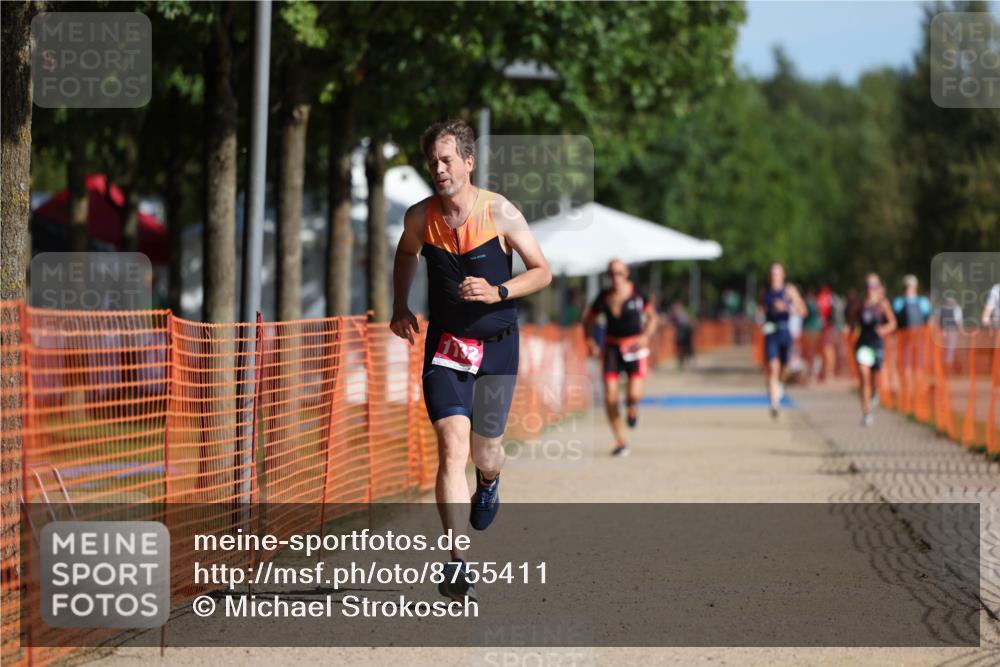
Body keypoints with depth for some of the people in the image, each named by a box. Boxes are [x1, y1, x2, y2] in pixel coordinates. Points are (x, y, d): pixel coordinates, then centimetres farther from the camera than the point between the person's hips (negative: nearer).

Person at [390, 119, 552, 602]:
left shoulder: (499, 212, -11)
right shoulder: (420, 217, -4)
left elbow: (542, 272, -3)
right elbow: (405, 254, 21)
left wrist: (498, 292, -19)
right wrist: (400, 308, 10)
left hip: (496, 345, 0)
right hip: (445, 345, 0)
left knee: (484, 453, 9)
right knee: (451, 446, -16)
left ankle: (489, 483, 51)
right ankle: (456, 564, -18)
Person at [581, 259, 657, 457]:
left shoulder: (637, 294, -5)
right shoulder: (603, 298, 0)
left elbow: (652, 316, 6)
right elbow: (588, 320, 13)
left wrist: (646, 336, -10)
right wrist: (590, 342, 0)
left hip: (635, 346, -2)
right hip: (612, 347, 2)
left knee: (634, 394, -17)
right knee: (610, 397, -10)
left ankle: (631, 409, 24)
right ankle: (620, 442, 3)